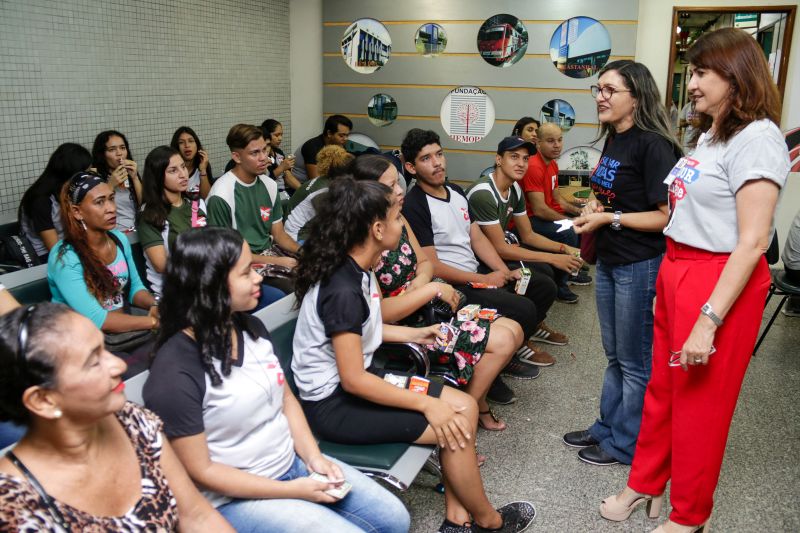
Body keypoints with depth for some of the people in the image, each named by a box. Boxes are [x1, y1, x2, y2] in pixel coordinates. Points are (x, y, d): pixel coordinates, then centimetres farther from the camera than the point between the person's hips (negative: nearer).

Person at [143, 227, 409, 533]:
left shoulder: (251, 328, -1)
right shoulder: (176, 371, -23)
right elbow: (201, 471, -18)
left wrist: (313, 456, -5)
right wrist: (293, 490, -17)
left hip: (293, 462, 7)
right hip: (236, 497, -7)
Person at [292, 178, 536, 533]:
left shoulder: (357, 269, 1)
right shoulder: (343, 290, -28)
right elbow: (353, 380, -26)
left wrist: (413, 334, 11)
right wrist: (425, 404, -20)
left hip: (354, 382, 9)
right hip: (333, 402, -9)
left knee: (464, 406, 3)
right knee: (454, 426, -11)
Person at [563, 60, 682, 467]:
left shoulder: (652, 145, -17)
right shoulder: (612, 141, 9)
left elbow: (666, 216, -21)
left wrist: (609, 218, -20)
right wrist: (593, 209, 2)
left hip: (641, 265, -9)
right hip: (609, 262, 9)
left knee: (636, 361, 7)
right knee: (615, 355, 20)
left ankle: (625, 444, 21)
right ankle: (606, 428, 34)